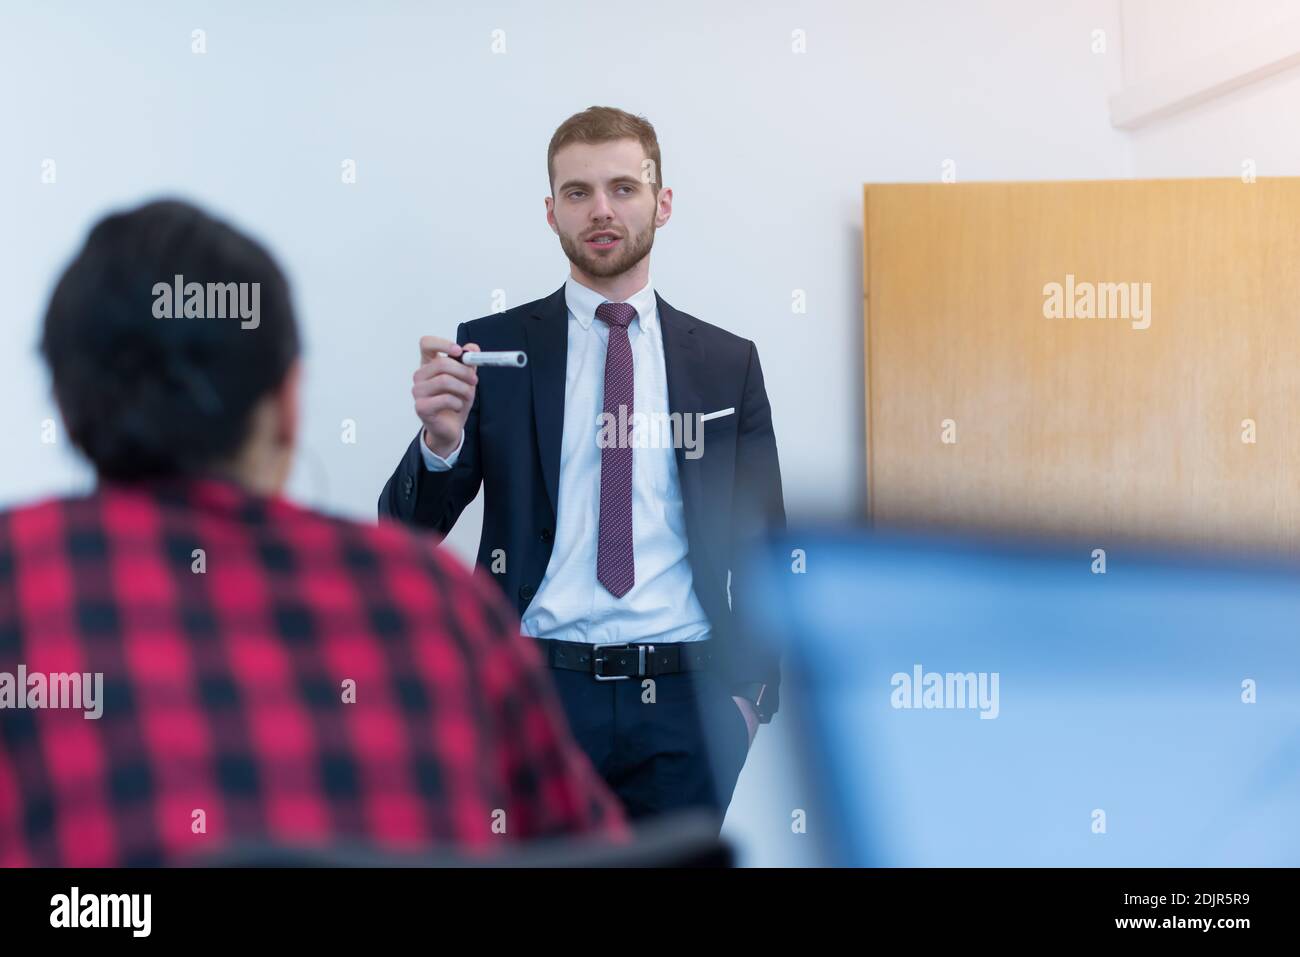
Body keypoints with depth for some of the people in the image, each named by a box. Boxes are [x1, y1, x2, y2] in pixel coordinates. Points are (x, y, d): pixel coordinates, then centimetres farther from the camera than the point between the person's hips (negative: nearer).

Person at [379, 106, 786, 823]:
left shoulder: (728, 363, 8)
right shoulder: (493, 348, 3)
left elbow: (761, 549, 12)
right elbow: (408, 533, -1)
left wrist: (750, 689, 0)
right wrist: (441, 439, -20)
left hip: (684, 703, 1)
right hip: (539, 691, -1)